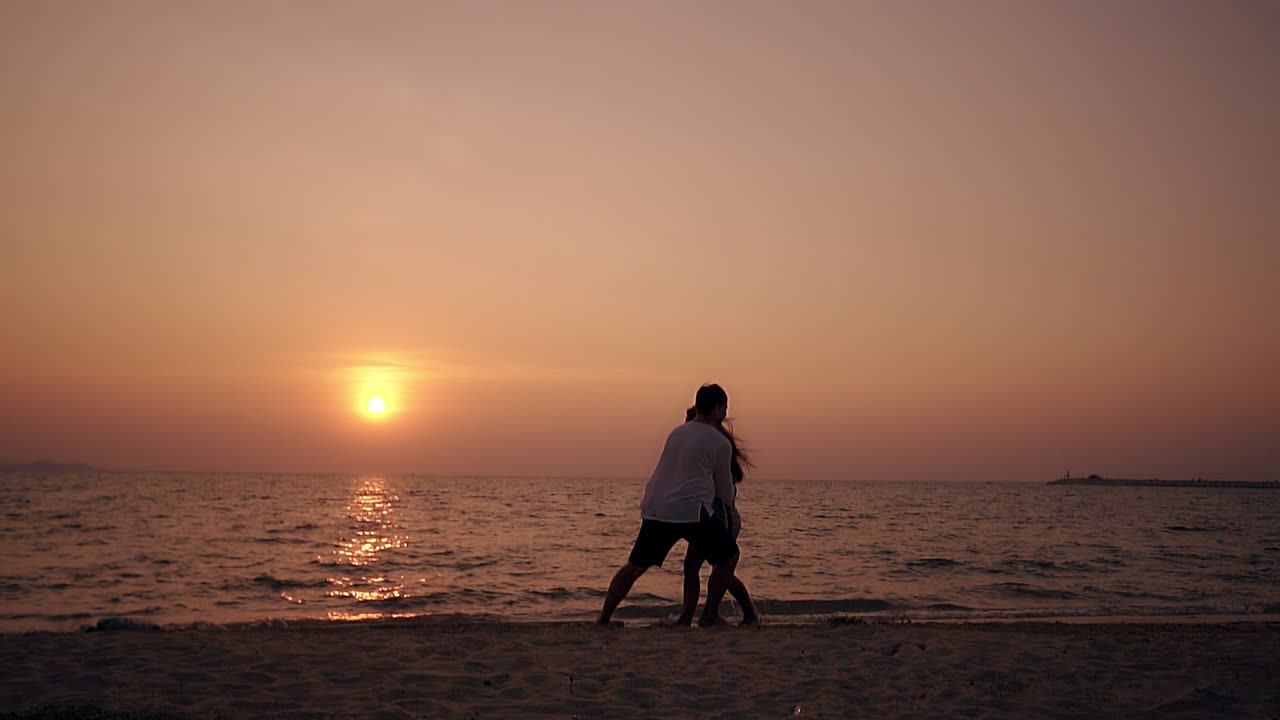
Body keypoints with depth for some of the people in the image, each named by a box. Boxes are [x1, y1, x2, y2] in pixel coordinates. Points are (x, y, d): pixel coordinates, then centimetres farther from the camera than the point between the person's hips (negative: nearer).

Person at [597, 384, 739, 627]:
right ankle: (710, 615, 10)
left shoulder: (677, 432, 19)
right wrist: (728, 507, 34)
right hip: (692, 511, -6)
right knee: (728, 556, 12)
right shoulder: (720, 443, 0)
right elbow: (725, 491, 10)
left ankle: (603, 618, 12)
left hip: (655, 509, 6)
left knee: (635, 565, 14)